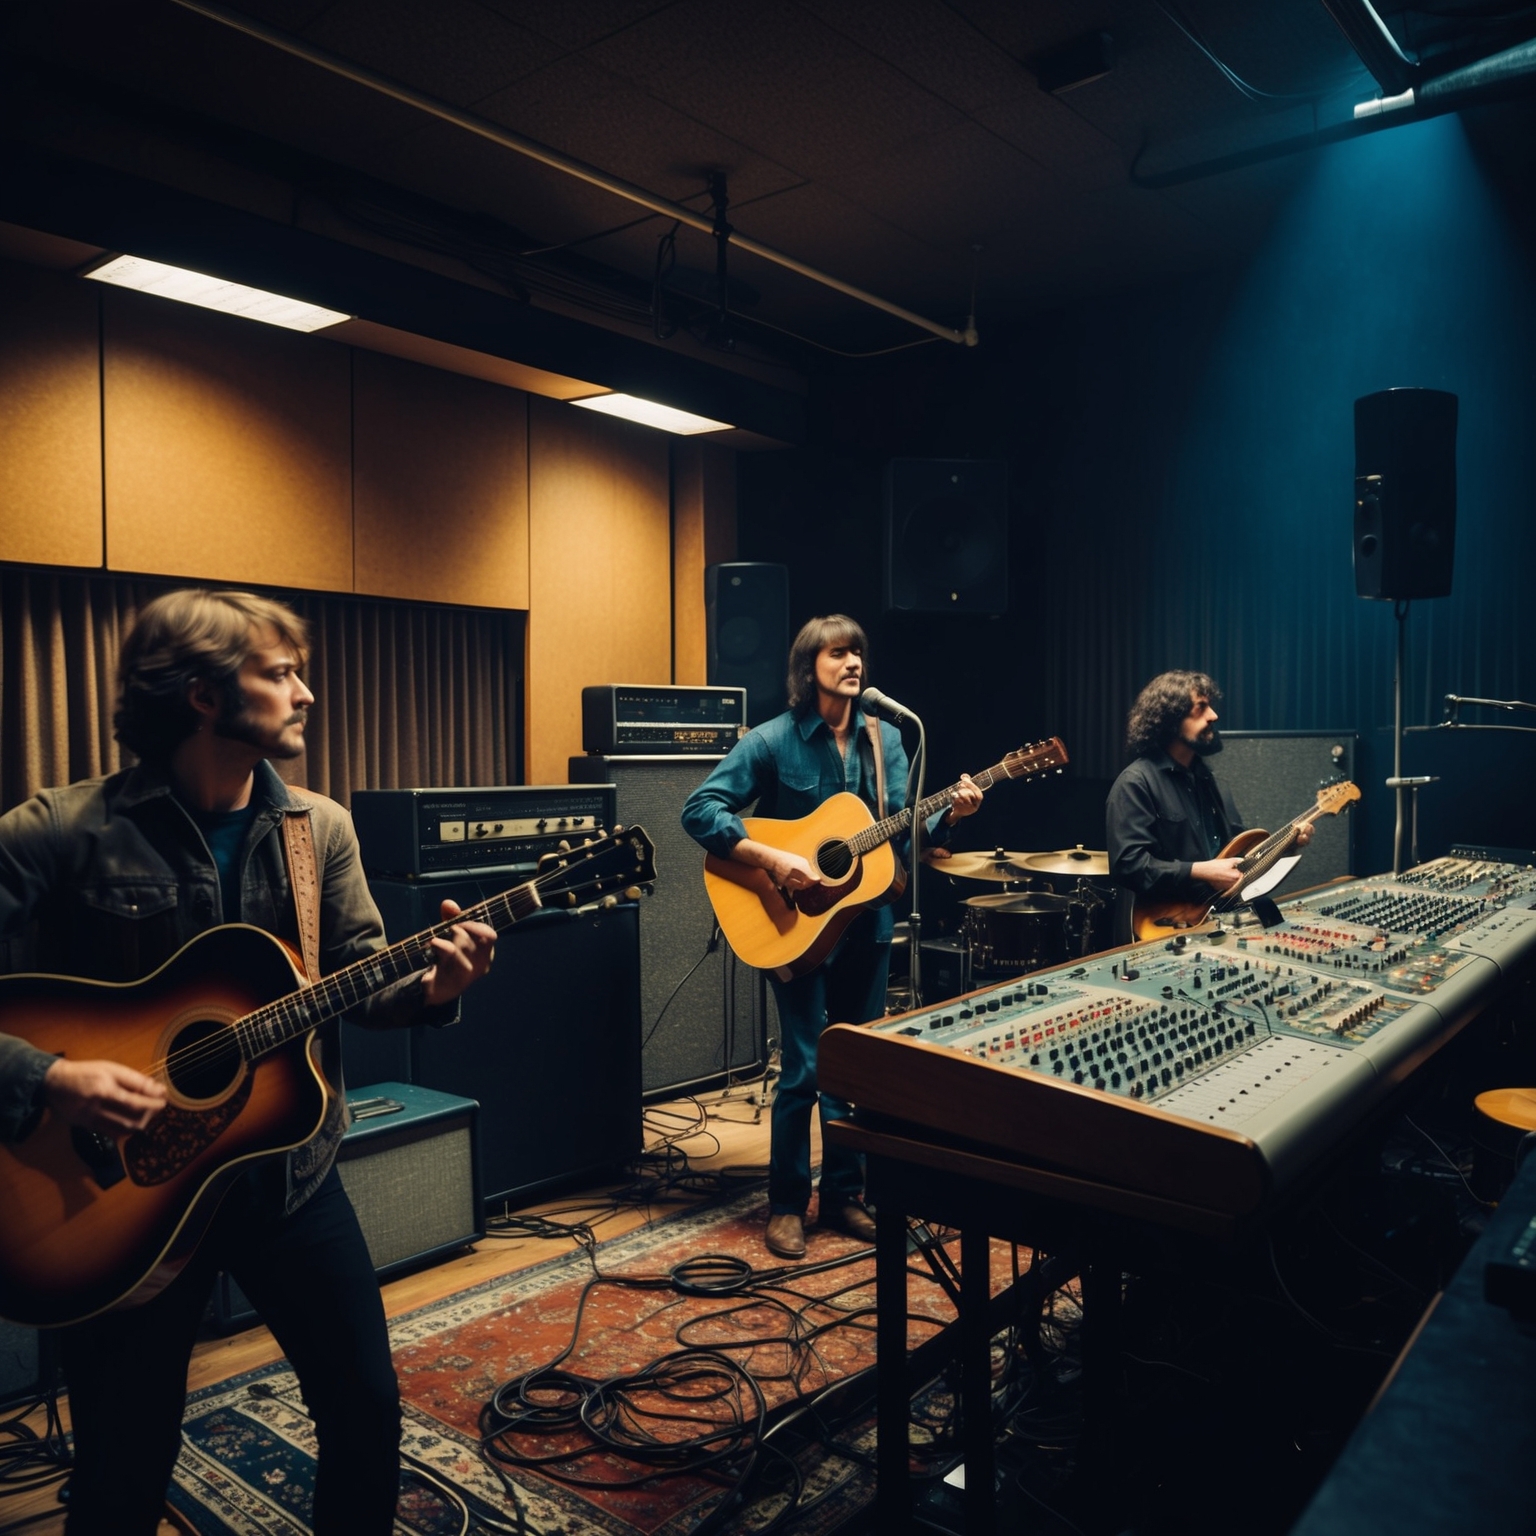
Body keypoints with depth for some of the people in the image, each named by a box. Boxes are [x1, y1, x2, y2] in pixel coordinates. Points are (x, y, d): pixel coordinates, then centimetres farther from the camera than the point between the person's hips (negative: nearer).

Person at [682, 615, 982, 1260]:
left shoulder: (884, 740, 6)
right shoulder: (773, 741, -9)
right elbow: (700, 810, -14)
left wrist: (948, 815, -13)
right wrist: (773, 859, -23)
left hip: (866, 919, 5)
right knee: (806, 1068, -4)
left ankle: (843, 1194, 28)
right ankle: (786, 1204, 15)